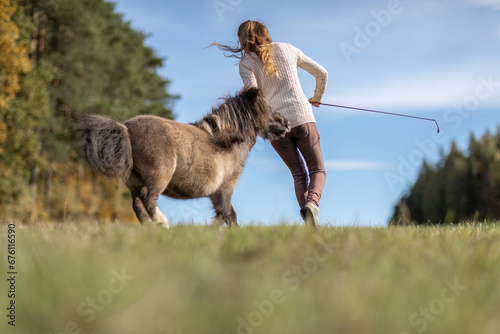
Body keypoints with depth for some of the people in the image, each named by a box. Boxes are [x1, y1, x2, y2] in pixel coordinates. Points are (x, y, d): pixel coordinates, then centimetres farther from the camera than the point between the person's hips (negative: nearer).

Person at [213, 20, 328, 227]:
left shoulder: (246, 62, 2)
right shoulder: (288, 49, 10)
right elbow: (322, 74, 16)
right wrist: (317, 98, 33)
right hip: (302, 118, 0)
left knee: (298, 174, 14)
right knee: (318, 170, 11)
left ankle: (310, 225, -2)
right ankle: (312, 203, -20)